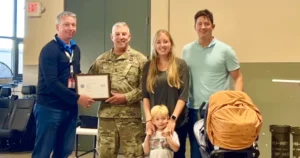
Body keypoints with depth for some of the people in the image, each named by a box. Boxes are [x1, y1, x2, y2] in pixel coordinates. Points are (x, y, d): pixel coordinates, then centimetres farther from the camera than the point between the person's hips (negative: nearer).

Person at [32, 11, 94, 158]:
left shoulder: (75, 49, 12)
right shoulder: (49, 50, -12)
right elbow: (52, 82, -20)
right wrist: (76, 98, -21)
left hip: (70, 108, 7)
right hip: (50, 107, -7)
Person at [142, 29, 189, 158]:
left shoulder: (180, 64, 1)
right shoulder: (148, 66, 7)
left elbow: (183, 95, -6)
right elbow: (145, 95, 3)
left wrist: (173, 119, -14)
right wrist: (148, 119, -8)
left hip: (178, 121, -1)